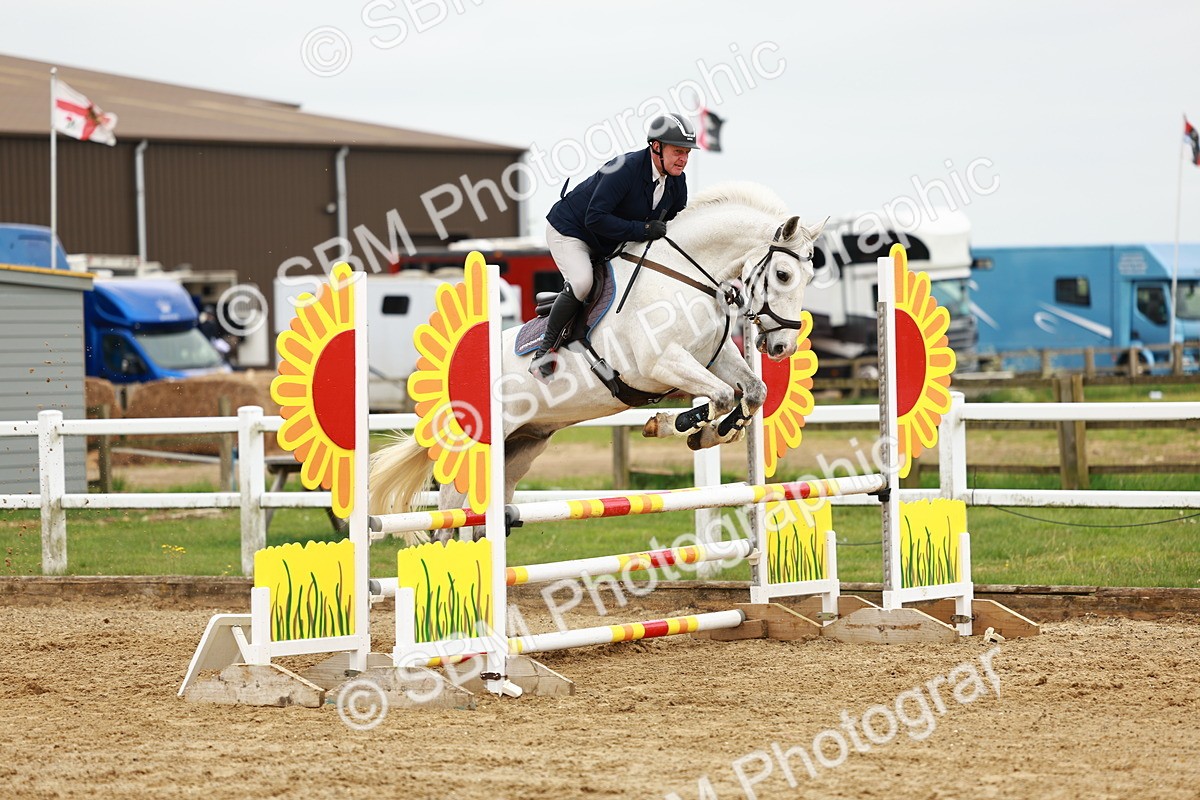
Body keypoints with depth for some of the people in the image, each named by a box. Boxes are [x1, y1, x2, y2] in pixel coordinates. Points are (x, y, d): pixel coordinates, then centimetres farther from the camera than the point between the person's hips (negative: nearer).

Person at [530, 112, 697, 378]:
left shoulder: (677, 181, -7)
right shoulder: (626, 169, -33)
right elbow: (595, 218, -37)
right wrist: (642, 230, -39)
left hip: (608, 246, 9)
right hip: (569, 230, -9)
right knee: (581, 282, -31)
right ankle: (544, 351, -15)